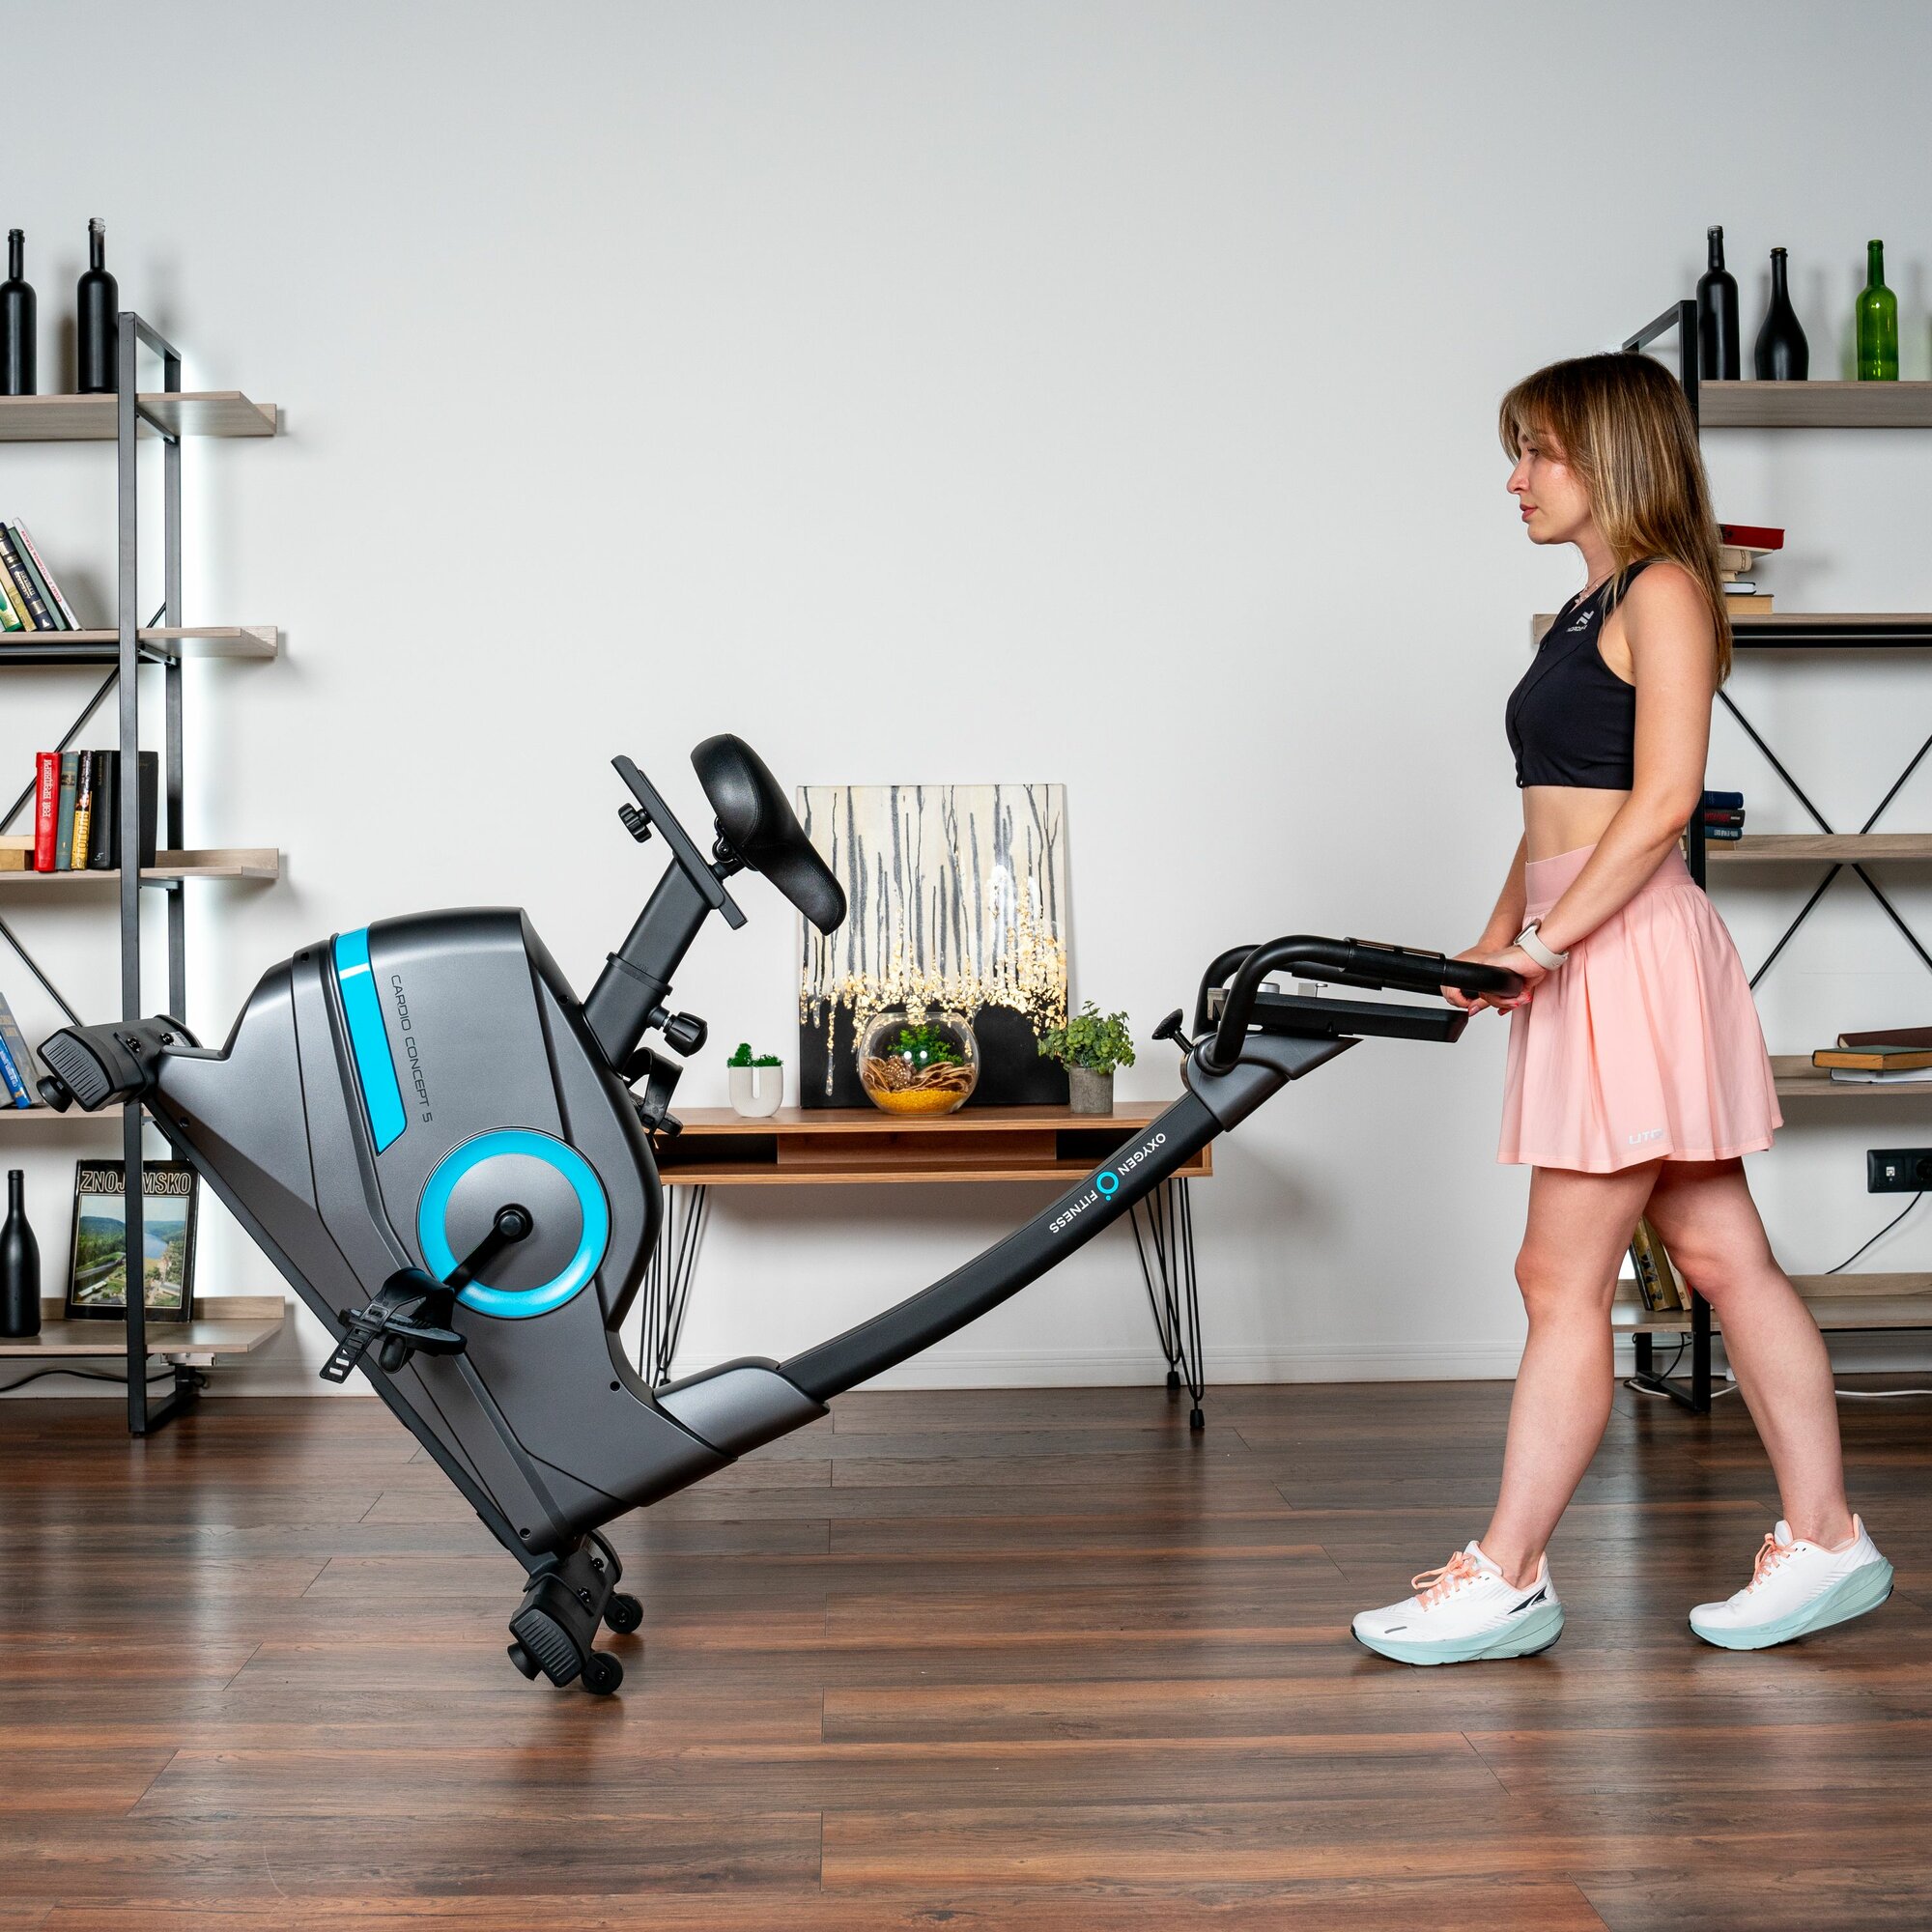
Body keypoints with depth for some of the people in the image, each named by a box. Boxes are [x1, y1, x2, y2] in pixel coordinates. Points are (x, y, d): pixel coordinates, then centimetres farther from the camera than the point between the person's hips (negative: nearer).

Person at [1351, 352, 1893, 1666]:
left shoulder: (1662, 590, -8)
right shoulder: (1584, 613, 20)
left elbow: (1663, 798, -18)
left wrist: (1546, 937, -20)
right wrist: (1496, 944, 10)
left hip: (1631, 952, -10)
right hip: (1587, 962, 10)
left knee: (1562, 1278, -5)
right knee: (1720, 1256, 11)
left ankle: (1509, 1579, 2)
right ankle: (1826, 1541, 19)